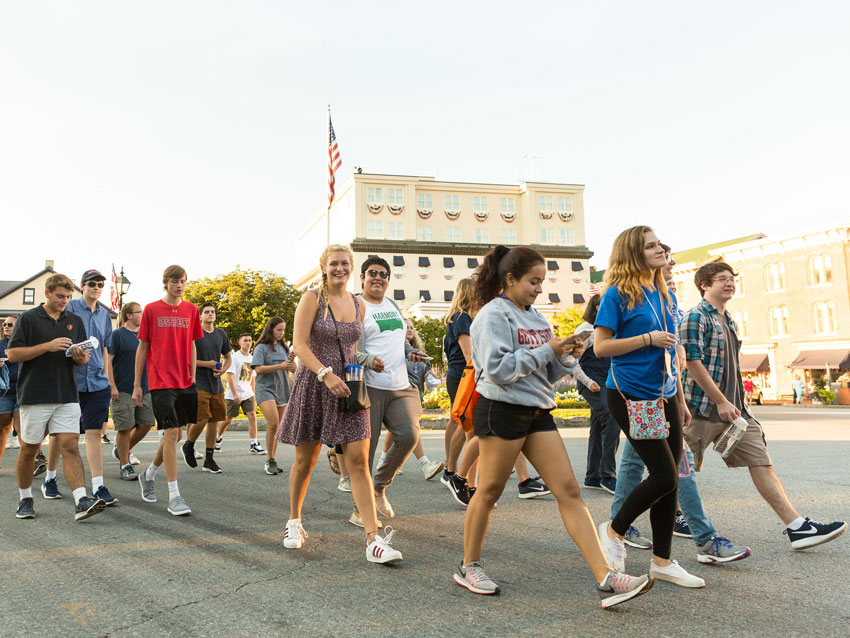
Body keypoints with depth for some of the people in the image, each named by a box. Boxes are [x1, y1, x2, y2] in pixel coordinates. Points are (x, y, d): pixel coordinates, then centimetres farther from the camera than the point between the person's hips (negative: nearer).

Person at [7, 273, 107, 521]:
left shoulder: (75, 321, 12)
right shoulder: (28, 319, 0)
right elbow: (12, 353, -7)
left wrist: (81, 358, -7)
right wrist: (47, 346, -17)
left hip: (67, 396, 3)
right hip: (35, 396, -2)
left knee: (70, 447, -7)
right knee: (28, 449, 10)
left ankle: (81, 501, -15)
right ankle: (25, 499, 28)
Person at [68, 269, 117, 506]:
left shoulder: (104, 314, 15)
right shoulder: (71, 308, -1)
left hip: (97, 382, 3)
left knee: (94, 433, -2)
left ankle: (98, 487, -4)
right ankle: (50, 478, 28)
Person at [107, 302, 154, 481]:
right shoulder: (117, 334, -4)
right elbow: (108, 361, -8)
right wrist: (113, 386, -14)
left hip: (145, 389, 6)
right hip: (123, 391, -6)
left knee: (146, 424, 4)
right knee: (125, 428, -3)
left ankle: (123, 450, 27)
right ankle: (125, 466, 9)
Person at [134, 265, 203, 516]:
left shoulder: (191, 310, 9)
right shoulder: (151, 309, 0)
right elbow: (143, 347, 2)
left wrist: (192, 377, 10)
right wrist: (137, 385, 1)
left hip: (185, 382, 5)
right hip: (161, 381, -4)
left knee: (174, 435, 10)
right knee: (171, 433, -10)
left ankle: (148, 474, 36)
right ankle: (174, 497, -6)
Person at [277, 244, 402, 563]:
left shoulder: (359, 305, 10)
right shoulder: (312, 299, -4)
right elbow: (299, 345, -12)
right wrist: (326, 374, -24)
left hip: (349, 388, 3)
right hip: (314, 385, -3)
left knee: (359, 460, -5)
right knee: (305, 461, 9)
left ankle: (373, 539, -7)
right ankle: (294, 522, 32)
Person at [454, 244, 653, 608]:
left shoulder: (536, 318, 17)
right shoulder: (493, 315, -6)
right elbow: (498, 368, -18)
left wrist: (566, 357, 0)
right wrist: (546, 351, -14)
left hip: (538, 412, 7)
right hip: (501, 410, -7)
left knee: (569, 491, -1)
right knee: (489, 490, 4)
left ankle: (606, 580, -3)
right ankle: (468, 567, 23)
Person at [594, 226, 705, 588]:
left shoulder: (666, 296, 13)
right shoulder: (618, 294, -8)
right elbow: (600, 347, -12)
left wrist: (681, 400, 19)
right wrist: (648, 339, -18)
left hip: (665, 397, 7)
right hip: (631, 395, -7)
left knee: (670, 480, 8)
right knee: (664, 476, -8)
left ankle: (662, 561, 21)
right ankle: (613, 530, 15)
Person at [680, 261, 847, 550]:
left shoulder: (728, 320, 18)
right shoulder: (696, 317, -10)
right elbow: (692, 362, -18)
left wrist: (737, 404, 19)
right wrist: (721, 402, -18)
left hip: (733, 407, 8)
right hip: (704, 407, -8)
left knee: (761, 462, 0)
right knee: (688, 468, 5)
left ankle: (797, 527, -3)